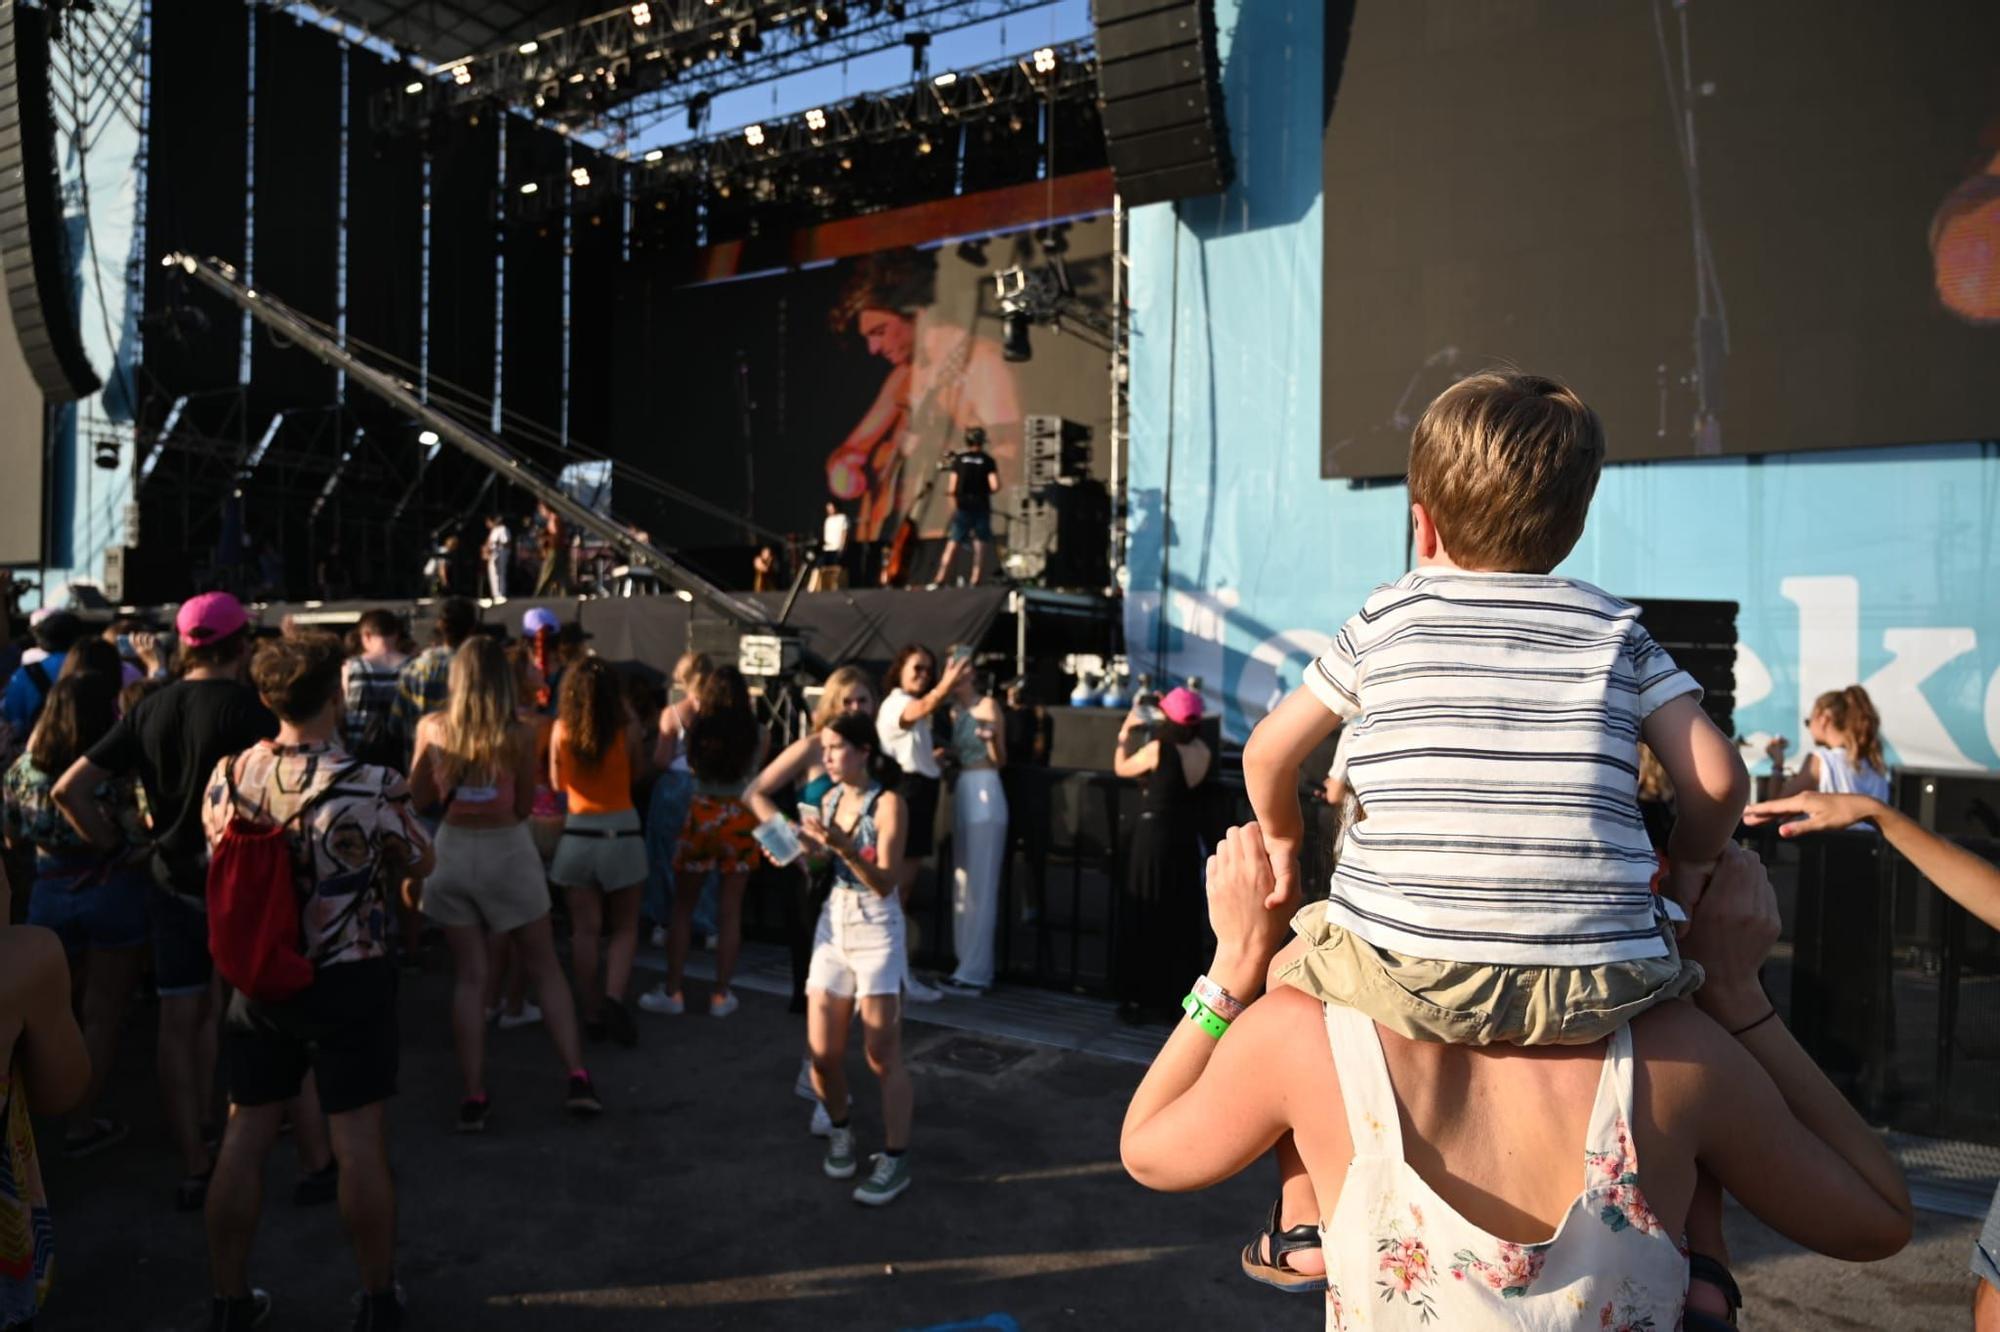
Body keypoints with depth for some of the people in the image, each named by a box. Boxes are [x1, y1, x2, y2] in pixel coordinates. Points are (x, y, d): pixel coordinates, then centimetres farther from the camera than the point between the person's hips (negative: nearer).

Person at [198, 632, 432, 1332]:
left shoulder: (227, 775, -6)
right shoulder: (374, 786, -20)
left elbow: (217, 853, 12)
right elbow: (420, 864, -4)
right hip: (348, 982, -4)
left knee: (244, 1139, 16)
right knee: (359, 1145, 7)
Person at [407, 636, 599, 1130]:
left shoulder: (431, 728, -3)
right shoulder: (519, 734, -10)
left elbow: (419, 798, 7)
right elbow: (524, 807, -2)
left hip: (451, 850, 2)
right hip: (507, 851, -2)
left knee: (471, 976, 10)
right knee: (544, 968, 10)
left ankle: (474, 1097, 10)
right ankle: (578, 1078, 7)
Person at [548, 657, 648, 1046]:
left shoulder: (561, 731, -5)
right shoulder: (627, 729, -11)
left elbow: (557, 783, 6)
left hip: (578, 833, 2)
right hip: (622, 832, -1)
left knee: (585, 930, 9)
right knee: (625, 927, 10)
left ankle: (593, 1013, 12)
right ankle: (614, 997, -10)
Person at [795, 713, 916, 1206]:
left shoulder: (887, 803, -13)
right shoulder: (830, 798, 5)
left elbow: (885, 882, -18)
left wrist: (845, 847, -31)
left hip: (876, 932, -6)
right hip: (832, 926, 6)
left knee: (882, 1055, -1)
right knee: (822, 1053, 7)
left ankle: (895, 1160, 10)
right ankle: (840, 1132, 32)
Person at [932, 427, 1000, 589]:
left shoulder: (959, 459, 1)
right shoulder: (987, 461, -1)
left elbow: (952, 488, -4)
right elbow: (995, 487, -10)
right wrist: (984, 491, 9)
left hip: (963, 508, 1)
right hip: (981, 507, -1)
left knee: (952, 545, 4)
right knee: (979, 546, 4)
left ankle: (939, 581, -1)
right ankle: (975, 583, 0)